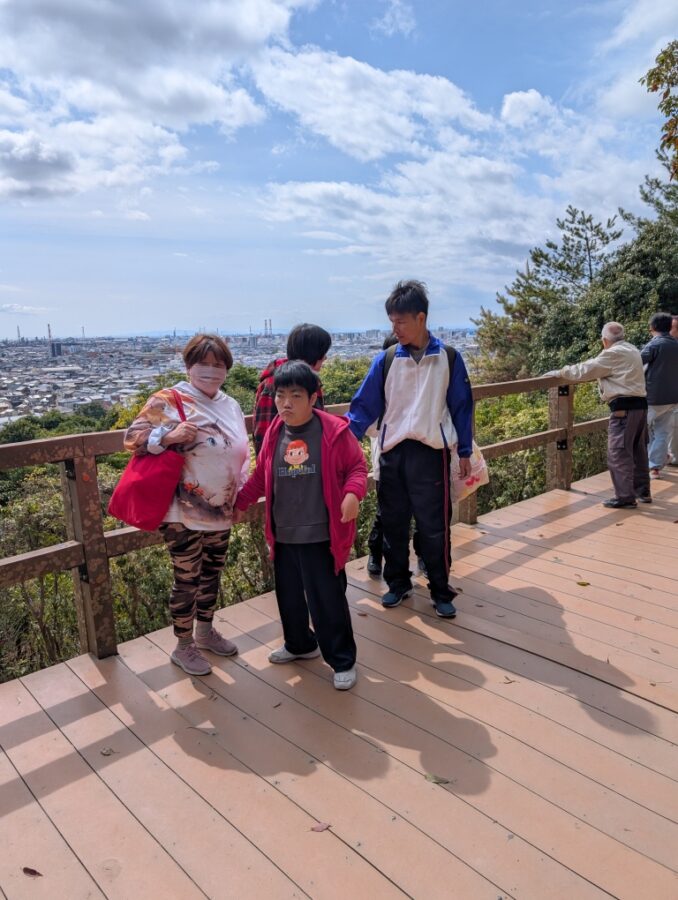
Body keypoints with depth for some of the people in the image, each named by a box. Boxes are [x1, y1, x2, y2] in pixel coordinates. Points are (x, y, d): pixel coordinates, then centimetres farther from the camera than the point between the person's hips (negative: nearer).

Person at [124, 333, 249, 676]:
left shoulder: (230, 405, 9)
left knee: (211, 574, 20)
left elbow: (240, 454, 17)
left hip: (220, 512, 7)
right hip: (184, 514, -7)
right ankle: (183, 646, 24)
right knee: (187, 580, 5)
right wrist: (169, 436, -29)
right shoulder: (168, 400, -12)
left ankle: (205, 631, 40)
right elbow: (132, 437, -14)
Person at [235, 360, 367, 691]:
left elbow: (357, 467, -5)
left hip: (321, 536, -5)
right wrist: (238, 501, 12)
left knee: (328, 600, 2)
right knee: (288, 597, 20)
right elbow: (260, 476, 14)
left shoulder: (334, 430, -11)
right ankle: (299, 644, 44)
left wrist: (353, 493, -22)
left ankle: (342, 660, 21)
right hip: (283, 535, 6)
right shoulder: (273, 433, 3)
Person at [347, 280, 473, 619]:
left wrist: (465, 452, 5)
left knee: (434, 527, 4)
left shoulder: (448, 358, 0)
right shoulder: (385, 361, 2)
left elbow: (462, 406, 6)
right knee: (393, 524, 12)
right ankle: (398, 583, 30)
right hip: (392, 453, 2)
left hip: (432, 453, -2)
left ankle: (441, 591, 20)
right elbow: (364, 407, 3)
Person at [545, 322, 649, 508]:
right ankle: (642, 491, 25)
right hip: (640, 404, 10)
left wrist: (560, 372, 0)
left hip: (624, 408, -10)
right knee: (638, 451, 16)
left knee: (618, 453, -5)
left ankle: (625, 497, -3)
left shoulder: (613, 354, -9)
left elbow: (585, 370, -9)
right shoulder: (632, 350, 17)